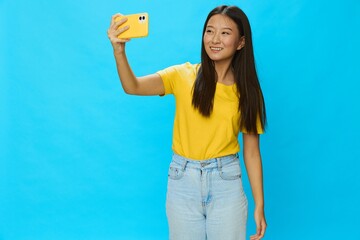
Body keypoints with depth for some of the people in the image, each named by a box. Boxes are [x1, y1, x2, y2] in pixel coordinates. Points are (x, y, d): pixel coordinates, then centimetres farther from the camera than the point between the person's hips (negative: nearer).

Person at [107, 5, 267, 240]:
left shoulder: (247, 91, 0)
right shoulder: (184, 75, -4)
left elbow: (252, 152, 3)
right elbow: (133, 87, -19)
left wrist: (259, 205, 1)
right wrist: (119, 50, -37)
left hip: (226, 181, 0)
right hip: (183, 179, 0)